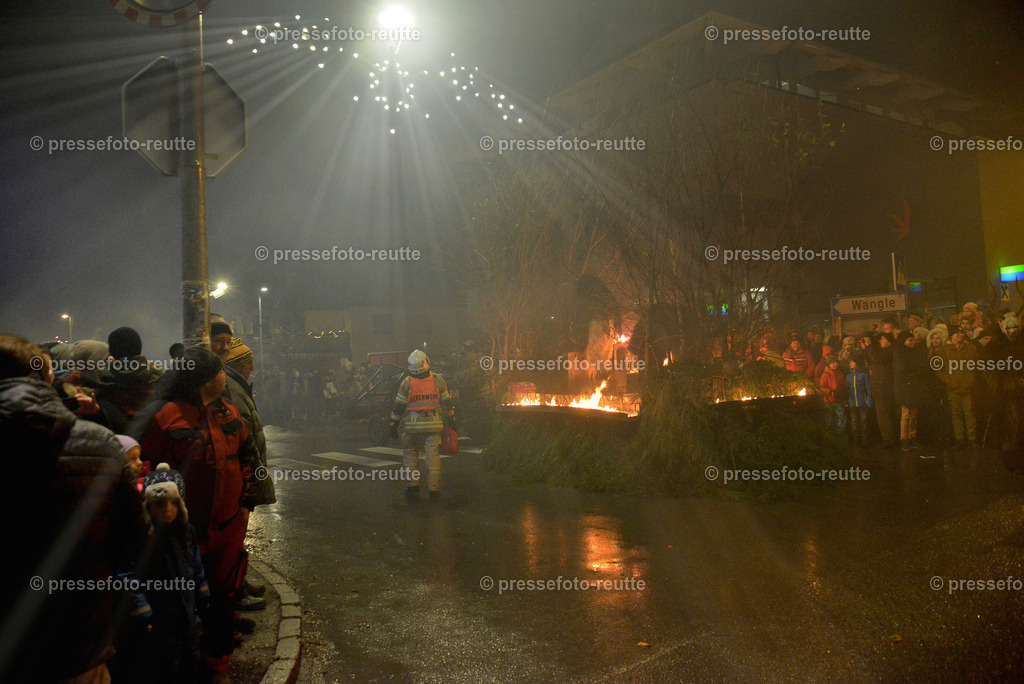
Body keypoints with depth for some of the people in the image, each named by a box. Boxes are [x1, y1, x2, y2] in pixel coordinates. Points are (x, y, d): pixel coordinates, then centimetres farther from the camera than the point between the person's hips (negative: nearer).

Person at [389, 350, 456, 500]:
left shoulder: (406, 382, -6)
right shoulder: (437, 379, -2)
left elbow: (399, 405, -1)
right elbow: (446, 402, 5)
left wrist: (394, 423, 10)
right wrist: (451, 420, 17)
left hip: (412, 426, -1)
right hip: (433, 425, 1)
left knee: (410, 453, 16)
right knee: (433, 455, 5)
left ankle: (413, 483, 11)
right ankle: (434, 487, 4)